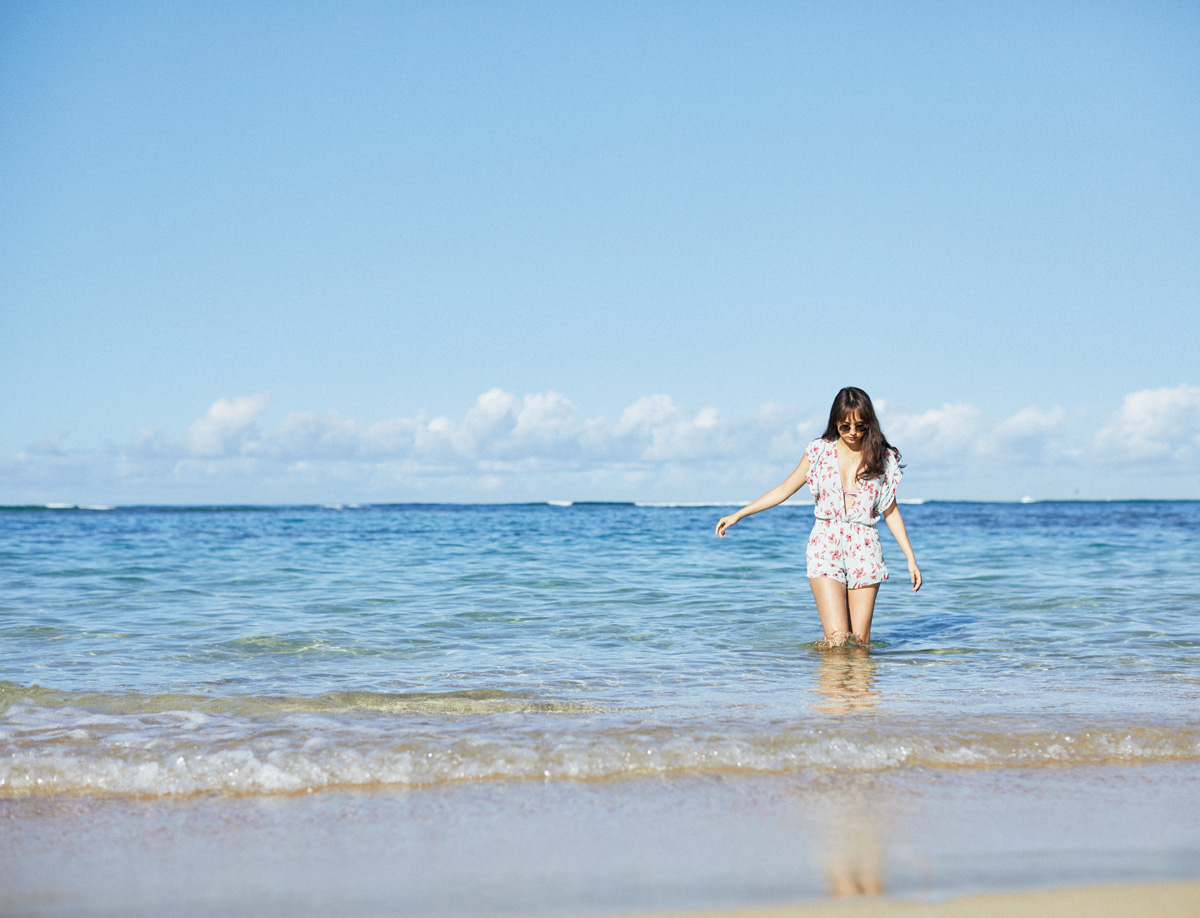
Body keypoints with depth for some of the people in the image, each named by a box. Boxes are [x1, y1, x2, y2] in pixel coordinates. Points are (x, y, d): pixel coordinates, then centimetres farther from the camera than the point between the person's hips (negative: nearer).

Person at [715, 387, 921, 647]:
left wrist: (911, 558, 7)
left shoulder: (882, 459, 3)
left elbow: (890, 511, 11)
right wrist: (738, 514, 8)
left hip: (865, 550, 1)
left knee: (860, 642, -2)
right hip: (826, 547, -1)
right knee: (836, 640, -11)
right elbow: (785, 489, 11)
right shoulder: (820, 451, 3)